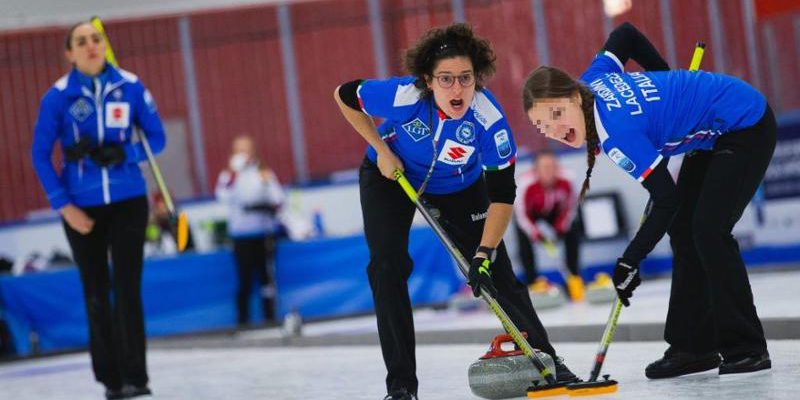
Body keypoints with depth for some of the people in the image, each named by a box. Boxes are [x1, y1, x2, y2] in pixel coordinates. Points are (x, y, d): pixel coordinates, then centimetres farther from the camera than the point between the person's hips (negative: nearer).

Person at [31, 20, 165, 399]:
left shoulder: (131, 87, -5)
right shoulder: (58, 96, -8)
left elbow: (157, 137, 3)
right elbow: (40, 155, -3)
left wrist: (121, 155, -16)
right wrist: (64, 206, -11)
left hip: (128, 201, 0)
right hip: (82, 207, 0)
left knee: (127, 288, -7)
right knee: (96, 293, 7)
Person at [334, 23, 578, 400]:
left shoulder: (489, 118, -34)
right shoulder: (402, 95, -36)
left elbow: (502, 194, -28)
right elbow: (345, 95, -15)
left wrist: (484, 253, -35)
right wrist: (382, 150, -15)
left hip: (459, 187, 1)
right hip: (390, 175, 0)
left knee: (495, 272, -3)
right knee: (388, 267, -14)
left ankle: (546, 360, 13)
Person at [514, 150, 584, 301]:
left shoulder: (565, 182, -31)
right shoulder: (526, 184, -40)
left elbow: (571, 206, -13)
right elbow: (521, 216, -30)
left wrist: (561, 227, -23)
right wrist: (535, 233, -41)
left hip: (552, 210, 3)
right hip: (529, 212, -3)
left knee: (573, 231, -10)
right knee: (524, 239, -23)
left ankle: (574, 277, 5)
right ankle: (534, 282, -13)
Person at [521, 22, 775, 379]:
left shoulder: (616, 132, -32)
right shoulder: (591, 79, -9)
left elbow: (666, 198, -29)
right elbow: (625, 33, 9)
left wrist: (629, 263, -25)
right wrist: (664, 78, 20)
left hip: (746, 127, -10)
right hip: (714, 135, 10)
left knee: (708, 230, -18)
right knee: (682, 230, 8)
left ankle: (747, 348, -10)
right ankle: (694, 346, 12)